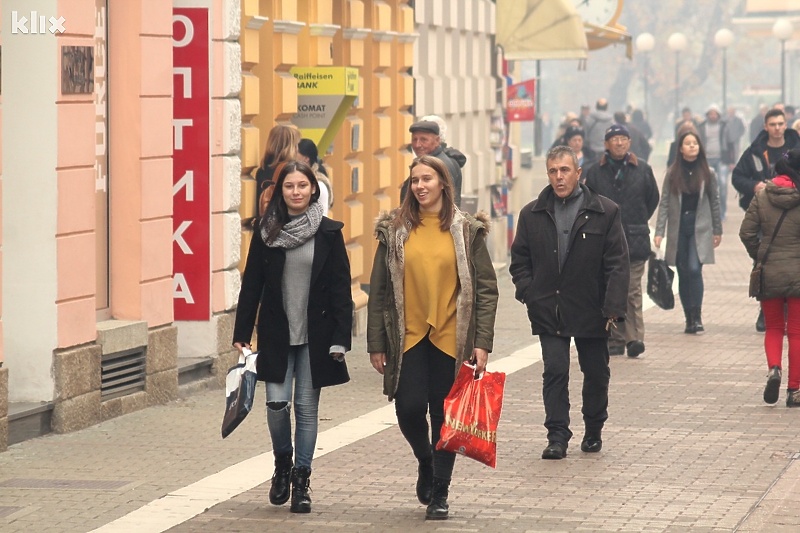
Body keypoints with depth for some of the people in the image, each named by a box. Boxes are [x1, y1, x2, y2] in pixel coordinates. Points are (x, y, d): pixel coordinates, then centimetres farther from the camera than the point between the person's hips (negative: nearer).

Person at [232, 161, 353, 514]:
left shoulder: (329, 233, -1)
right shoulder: (267, 232, 2)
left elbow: (341, 289, -2)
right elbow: (251, 285, 5)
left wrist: (340, 338, -7)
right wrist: (241, 334, 1)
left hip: (315, 336, -1)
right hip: (276, 335, 1)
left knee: (307, 408, 4)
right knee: (277, 403, -8)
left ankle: (301, 480, 14)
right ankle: (282, 463, 19)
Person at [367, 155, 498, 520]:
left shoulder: (467, 230, 2)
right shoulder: (394, 230, 4)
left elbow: (486, 289, 2)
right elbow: (378, 291, 6)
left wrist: (482, 342, -6)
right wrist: (376, 343, 2)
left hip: (451, 339, -1)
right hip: (408, 337, 1)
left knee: (445, 417, 3)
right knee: (409, 408, -8)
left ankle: (439, 493, 15)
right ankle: (425, 461, 23)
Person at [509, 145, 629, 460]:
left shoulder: (605, 212, -3)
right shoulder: (532, 214, 4)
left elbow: (618, 265, -5)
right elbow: (519, 260, 10)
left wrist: (613, 308, -13)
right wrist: (529, 294, -6)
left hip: (591, 310, 0)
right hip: (548, 312, 0)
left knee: (596, 374, 12)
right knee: (555, 371, -7)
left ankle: (594, 431, 29)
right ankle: (557, 436, -4)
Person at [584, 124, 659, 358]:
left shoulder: (642, 170, 4)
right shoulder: (595, 172, 4)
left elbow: (653, 198, 14)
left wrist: (638, 223, 11)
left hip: (635, 241, -1)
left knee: (632, 291, -7)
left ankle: (634, 338, -10)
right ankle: (615, 341, 9)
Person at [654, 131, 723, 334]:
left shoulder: (707, 173, 2)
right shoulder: (672, 173, 2)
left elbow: (714, 202, 7)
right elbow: (664, 203, 1)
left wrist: (717, 230, 8)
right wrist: (659, 232, -5)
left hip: (700, 228, -2)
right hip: (678, 228, 2)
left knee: (694, 269, -16)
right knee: (683, 274, 5)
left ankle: (697, 317, -10)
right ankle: (689, 319, 13)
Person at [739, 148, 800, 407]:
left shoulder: (761, 196, -3)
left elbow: (747, 232, -3)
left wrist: (759, 256, 11)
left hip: (769, 273, 2)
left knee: (773, 328, 17)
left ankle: (773, 368, -10)